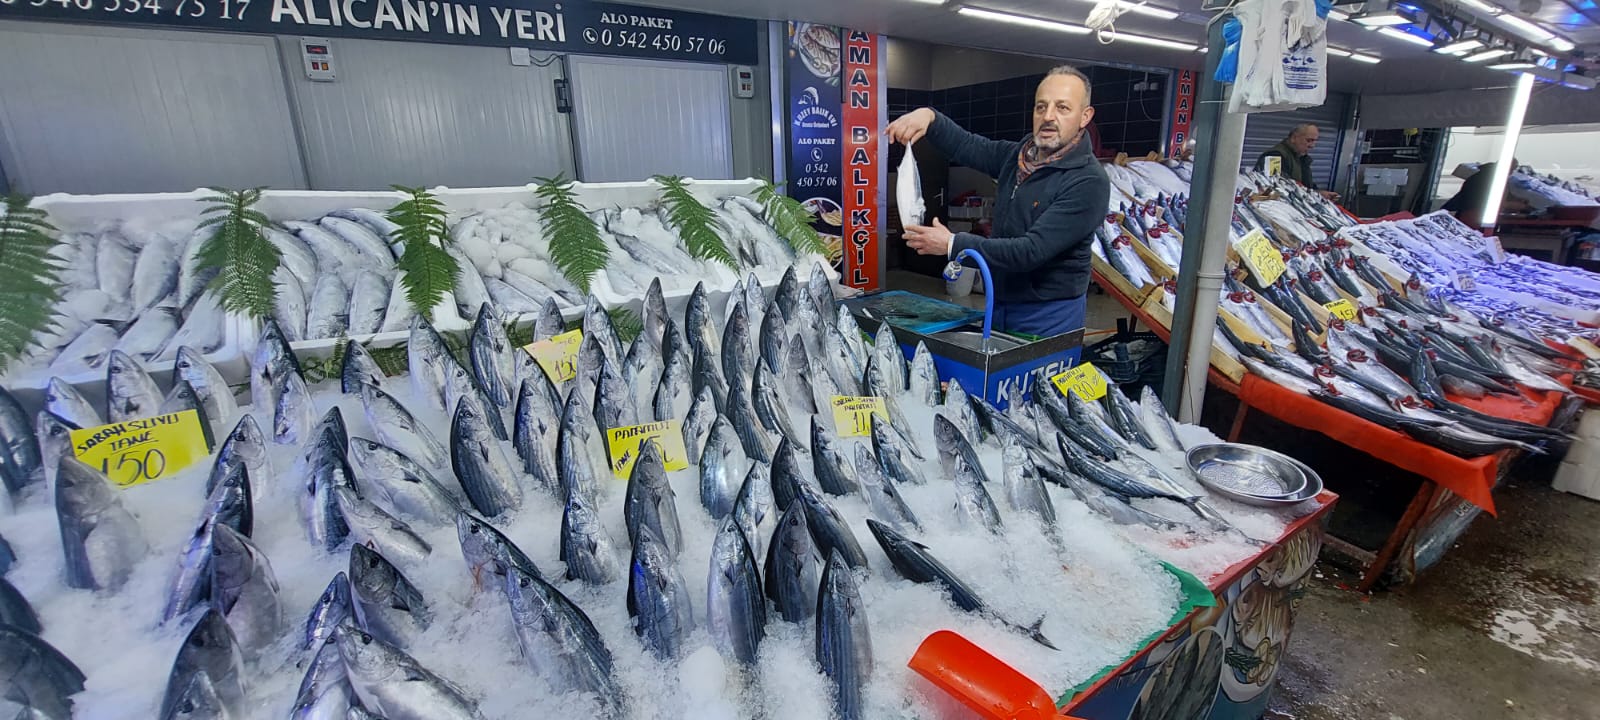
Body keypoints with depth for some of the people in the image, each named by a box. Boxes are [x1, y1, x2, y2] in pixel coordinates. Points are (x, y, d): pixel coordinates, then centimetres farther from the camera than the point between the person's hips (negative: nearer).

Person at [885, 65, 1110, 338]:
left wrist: (952, 244, -25)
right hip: (999, 304, 7)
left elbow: (1032, 251, -26)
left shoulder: (1088, 182, -20)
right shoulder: (1018, 155, 4)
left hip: (1048, 315, -7)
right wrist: (929, 116, -12)